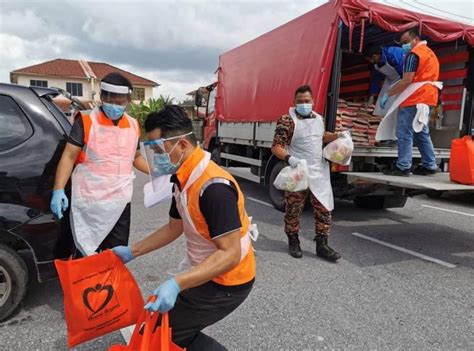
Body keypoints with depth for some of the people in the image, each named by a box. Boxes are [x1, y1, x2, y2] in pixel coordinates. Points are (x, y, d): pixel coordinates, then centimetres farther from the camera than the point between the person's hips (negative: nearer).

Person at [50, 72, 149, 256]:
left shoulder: (133, 126, 8)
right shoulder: (86, 121, -7)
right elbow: (69, 156, -9)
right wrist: (58, 190, -19)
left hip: (120, 203, 5)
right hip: (88, 203, -4)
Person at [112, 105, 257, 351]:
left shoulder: (214, 187, -29)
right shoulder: (183, 179, 1)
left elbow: (230, 254, -31)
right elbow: (174, 227, 13)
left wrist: (176, 284, -38)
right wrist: (132, 252, 12)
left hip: (226, 282, -9)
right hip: (204, 271, 9)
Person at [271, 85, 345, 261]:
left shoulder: (319, 119, 11)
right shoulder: (287, 120, -11)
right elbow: (276, 147, -14)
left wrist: (337, 136, 12)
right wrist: (289, 158, -31)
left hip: (319, 173, 6)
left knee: (324, 209, 6)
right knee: (294, 210, 6)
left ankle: (322, 245, 17)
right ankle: (293, 242, 25)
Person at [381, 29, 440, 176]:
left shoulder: (414, 54, -8)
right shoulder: (430, 53, 22)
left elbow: (407, 80, -17)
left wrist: (388, 94, -11)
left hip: (414, 100, -9)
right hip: (428, 99, 9)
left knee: (404, 134, -7)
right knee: (422, 133, 14)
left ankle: (403, 167, -7)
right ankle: (429, 165, 16)